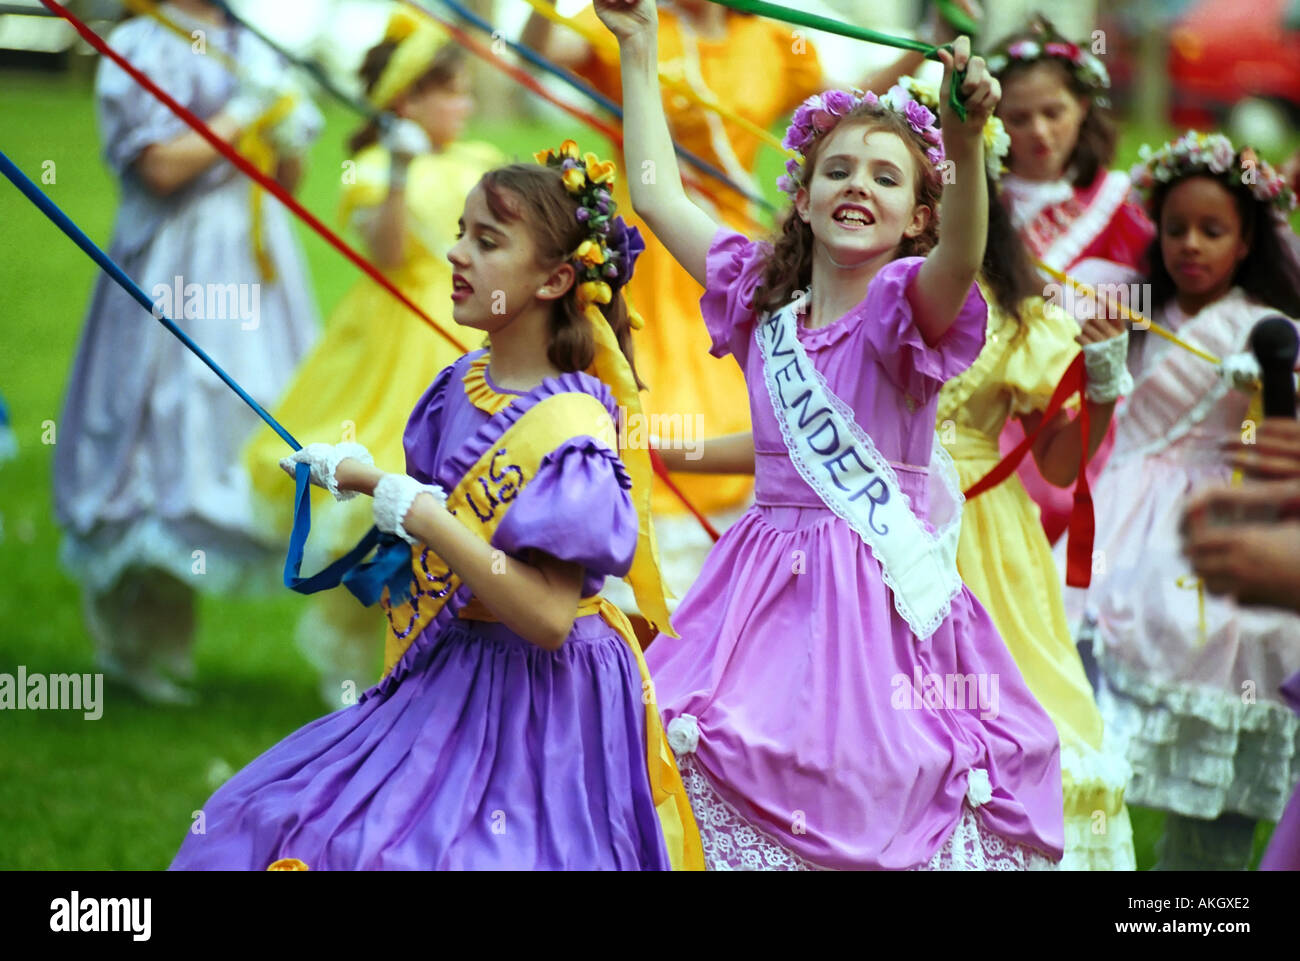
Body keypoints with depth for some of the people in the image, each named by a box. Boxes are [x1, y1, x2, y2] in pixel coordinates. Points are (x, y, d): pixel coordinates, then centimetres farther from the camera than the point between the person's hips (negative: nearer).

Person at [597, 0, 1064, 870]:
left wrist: (967, 143, -47)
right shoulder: (764, 297, 11)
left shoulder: (907, 307, -5)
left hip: (883, 586, -5)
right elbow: (660, 196, 18)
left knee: (880, 782, -8)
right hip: (770, 578, 5)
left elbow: (961, 257, -29)